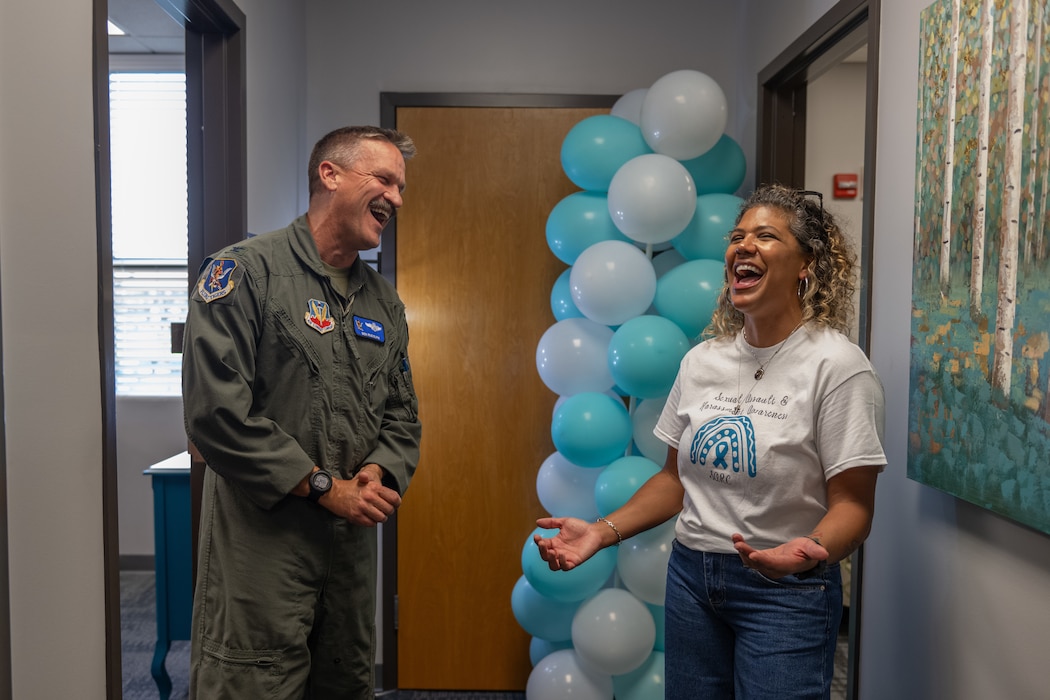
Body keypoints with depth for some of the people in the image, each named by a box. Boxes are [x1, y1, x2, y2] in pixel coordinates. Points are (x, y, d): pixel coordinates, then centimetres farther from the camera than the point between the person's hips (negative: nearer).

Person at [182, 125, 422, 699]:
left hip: (353, 541, 7)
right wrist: (325, 487, -15)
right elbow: (217, 412, -18)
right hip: (261, 540, -6)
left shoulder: (384, 301, 12)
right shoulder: (246, 272, -10)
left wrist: (379, 473, -7)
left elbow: (401, 415, 15)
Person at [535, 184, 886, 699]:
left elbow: (852, 503, -13)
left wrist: (807, 552, -34)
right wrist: (603, 531, -1)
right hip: (690, 575, 5)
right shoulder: (702, 360, 3)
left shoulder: (837, 366, -12)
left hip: (784, 589, -5)